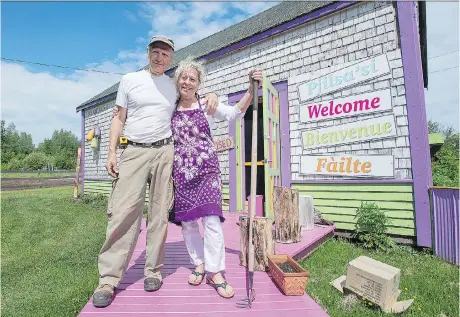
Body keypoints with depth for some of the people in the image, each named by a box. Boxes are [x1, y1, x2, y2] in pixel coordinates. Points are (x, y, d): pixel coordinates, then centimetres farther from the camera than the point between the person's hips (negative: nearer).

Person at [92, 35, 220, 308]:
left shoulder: (175, 86, 13)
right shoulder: (130, 80, 10)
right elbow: (119, 118, 9)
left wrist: (211, 95, 5)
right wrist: (112, 151, 0)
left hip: (164, 152, 1)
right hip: (134, 152, -1)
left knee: (159, 213, 2)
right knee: (123, 211, -7)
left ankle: (153, 271, 14)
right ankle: (109, 278, 3)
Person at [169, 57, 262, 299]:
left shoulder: (207, 105, 4)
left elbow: (235, 113, -9)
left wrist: (252, 88, -20)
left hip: (206, 168, -2)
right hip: (181, 170, 3)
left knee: (211, 217, -9)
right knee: (186, 219, 7)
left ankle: (215, 272, 3)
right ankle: (199, 263, 25)